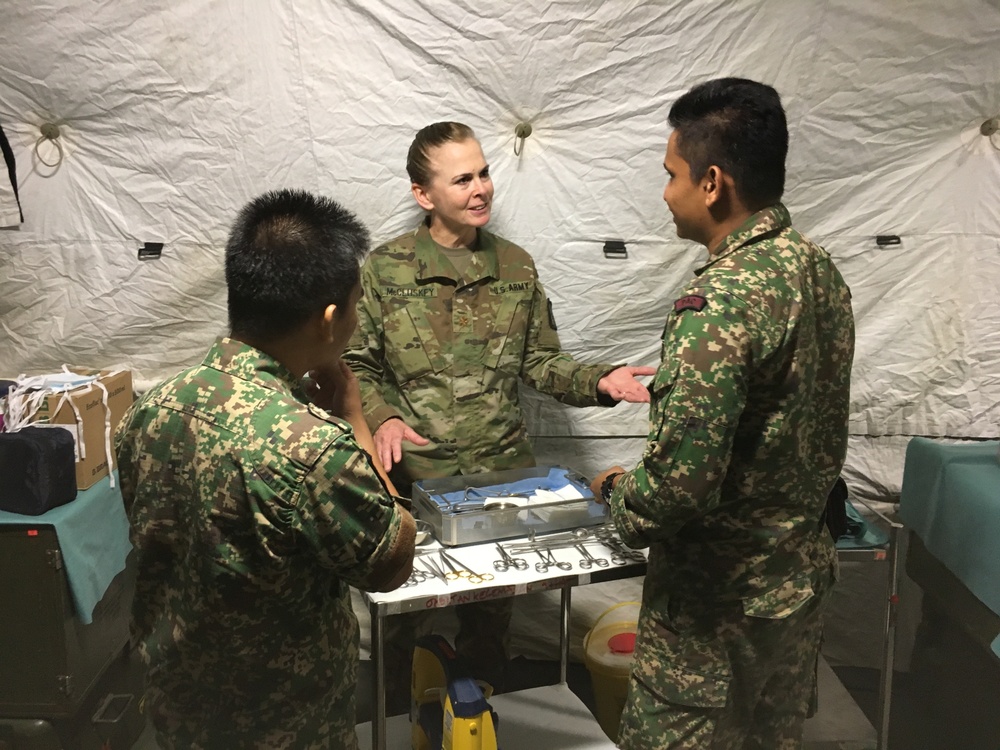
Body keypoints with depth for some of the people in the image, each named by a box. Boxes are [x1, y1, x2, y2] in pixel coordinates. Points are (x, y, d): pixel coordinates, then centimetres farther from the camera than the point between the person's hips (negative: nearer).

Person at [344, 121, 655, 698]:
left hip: (503, 471, 2)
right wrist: (382, 418, -20)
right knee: (402, 610, 15)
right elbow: (357, 366, -2)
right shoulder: (385, 269, -6)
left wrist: (599, 381, -11)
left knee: (491, 612, 17)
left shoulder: (516, 266, 3)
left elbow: (540, 361, 6)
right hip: (413, 476, -2)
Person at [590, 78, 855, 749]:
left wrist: (618, 492, -10)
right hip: (803, 575, 9)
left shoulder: (720, 302, -28)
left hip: (718, 603, -8)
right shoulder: (820, 269, 1)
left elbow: (679, 487, -30)